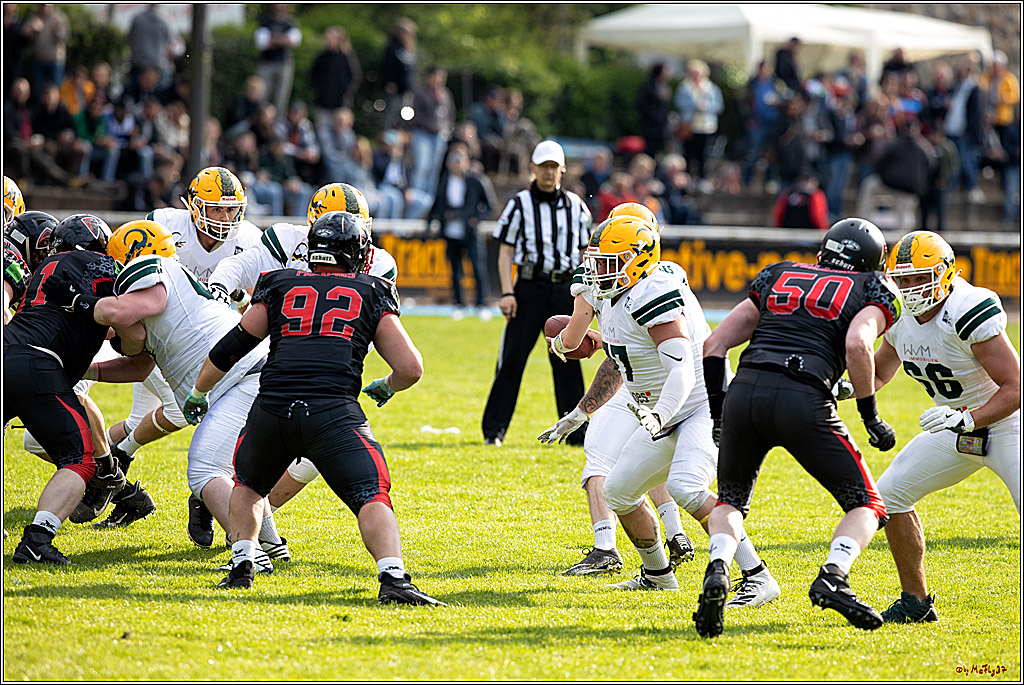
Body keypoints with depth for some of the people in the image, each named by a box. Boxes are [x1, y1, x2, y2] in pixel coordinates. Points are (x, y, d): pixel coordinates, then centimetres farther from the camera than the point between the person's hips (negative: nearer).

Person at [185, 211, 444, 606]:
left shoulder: (280, 285, 22)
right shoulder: (372, 295, 18)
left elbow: (231, 348, 25)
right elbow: (410, 368, 14)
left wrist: (199, 393, 41)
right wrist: (387, 387, 37)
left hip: (272, 409, 2)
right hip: (333, 411, -2)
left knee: (249, 484, 29)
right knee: (372, 499, -2)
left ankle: (241, 566, 18)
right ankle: (393, 578, -24)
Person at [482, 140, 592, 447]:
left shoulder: (575, 205, 10)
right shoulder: (520, 204, 2)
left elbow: (584, 252, 14)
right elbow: (506, 252, 1)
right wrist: (507, 293, -9)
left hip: (564, 288, 2)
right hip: (529, 286, -2)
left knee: (568, 361, 3)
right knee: (512, 358, -4)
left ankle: (575, 430, 9)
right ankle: (493, 430, 2)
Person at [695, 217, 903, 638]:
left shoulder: (778, 277, 28)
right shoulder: (873, 291, 16)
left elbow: (715, 346, 22)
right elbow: (857, 345, -6)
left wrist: (719, 414, 30)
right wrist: (871, 417, 3)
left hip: (744, 390, 4)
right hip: (803, 400, -4)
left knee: (731, 502, 25)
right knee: (866, 506, 13)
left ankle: (718, 570, -5)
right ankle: (833, 576, -15)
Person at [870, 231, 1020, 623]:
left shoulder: (969, 315, -29)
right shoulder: (902, 318, -5)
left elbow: (1015, 389, -29)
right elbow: (877, 374, 14)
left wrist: (967, 419, -42)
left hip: (1006, 425, -8)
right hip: (959, 426, 8)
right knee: (891, 492, 3)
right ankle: (916, 602, 16)